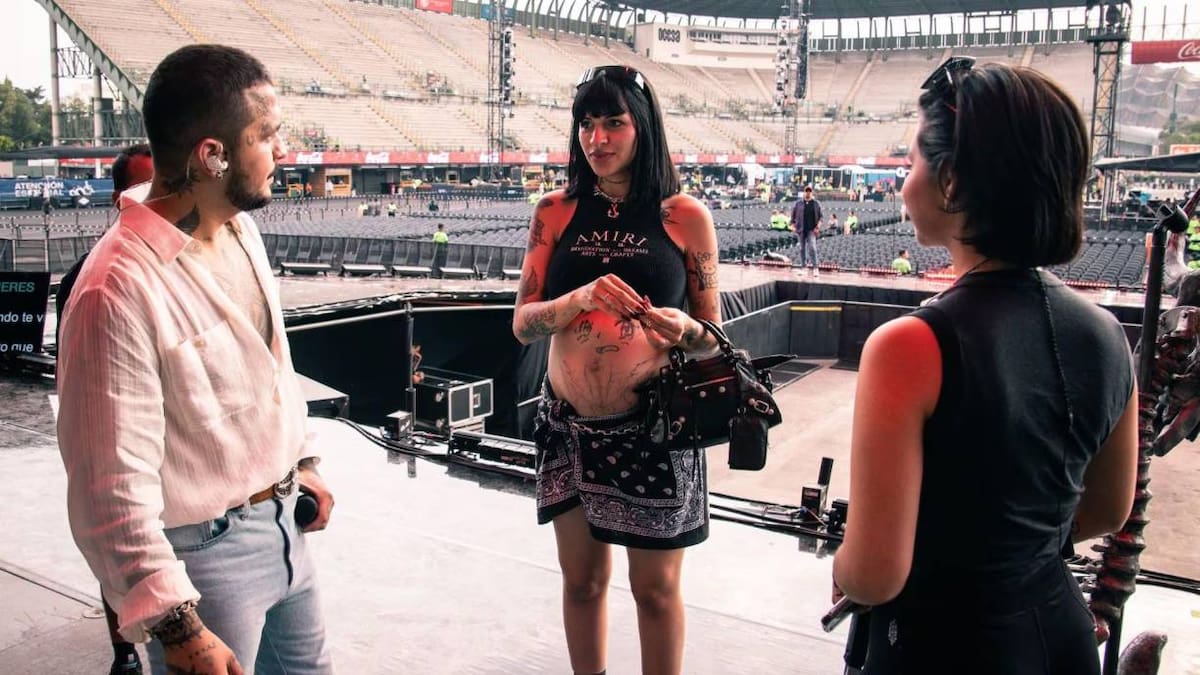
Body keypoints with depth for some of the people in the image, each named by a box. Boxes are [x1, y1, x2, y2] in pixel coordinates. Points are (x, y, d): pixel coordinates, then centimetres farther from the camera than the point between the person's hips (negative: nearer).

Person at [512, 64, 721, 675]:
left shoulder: (686, 217, -3)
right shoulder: (555, 212, 2)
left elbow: (713, 336, 3)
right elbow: (522, 324, -2)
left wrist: (684, 330, -20)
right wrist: (582, 297, -21)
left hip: (654, 427, -2)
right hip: (569, 426, 2)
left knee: (655, 587, 12)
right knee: (582, 579, 17)